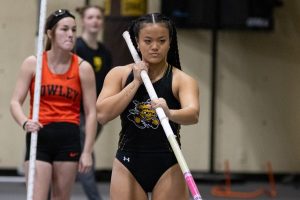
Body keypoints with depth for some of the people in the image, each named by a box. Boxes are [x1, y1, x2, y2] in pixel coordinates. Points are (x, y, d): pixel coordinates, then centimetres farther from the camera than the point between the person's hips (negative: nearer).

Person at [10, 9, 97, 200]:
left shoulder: (83, 68, 1)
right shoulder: (33, 63, 0)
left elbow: (91, 113, 1)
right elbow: (15, 102, 0)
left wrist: (87, 151, -4)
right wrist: (25, 122, -22)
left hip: (69, 138, 1)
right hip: (39, 136, -1)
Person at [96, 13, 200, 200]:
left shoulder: (182, 80, -4)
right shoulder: (119, 74, 3)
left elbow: (193, 114, -24)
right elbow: (103, 114, -10)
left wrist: (170, 113, -46)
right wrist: (135, 82, -12)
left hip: (168, 168, -2)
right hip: (128, 165, 2)